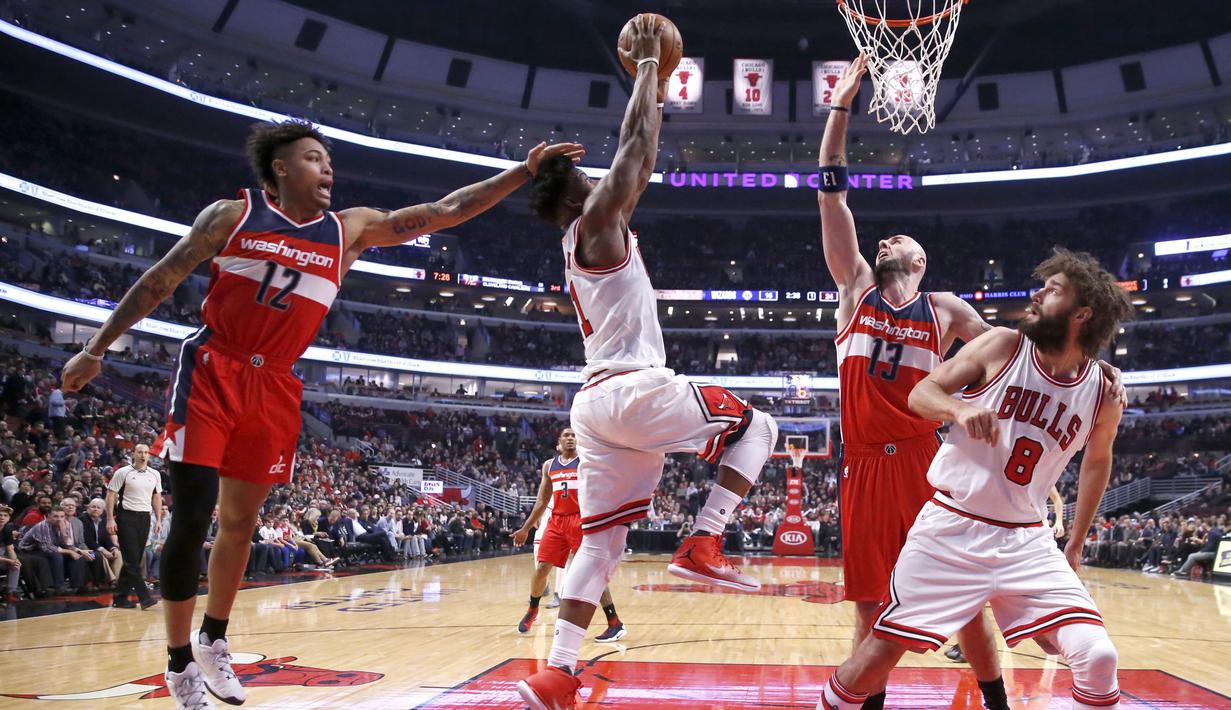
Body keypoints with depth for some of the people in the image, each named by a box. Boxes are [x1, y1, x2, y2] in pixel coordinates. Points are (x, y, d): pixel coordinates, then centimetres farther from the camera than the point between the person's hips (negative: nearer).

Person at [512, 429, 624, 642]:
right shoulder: (549, 465, 13)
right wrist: (525, 528, 17)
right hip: (557, 521, 5)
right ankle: (532, 611, 32)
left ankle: (615, 624, -9)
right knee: (541, 569, 4)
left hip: (581, 521, -4)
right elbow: (542, 501, 19)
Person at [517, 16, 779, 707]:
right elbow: (635, 144, -1)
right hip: (635, 390, -9)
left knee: (601, 540, 7)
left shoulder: (581, 242, 23)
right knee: (758, 427, 9)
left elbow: (642, 165, 31)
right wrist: (647, 61, 10)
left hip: (596, 402, 9)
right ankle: (704, 545, -3)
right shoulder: (598, 222, -1)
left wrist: (659, 87, 35)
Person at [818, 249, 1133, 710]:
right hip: (951, 528, -2)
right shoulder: (1003, 346, -5)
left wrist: (1077, 541, 21)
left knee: (1097, 658, -14)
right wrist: (959, 407, -25)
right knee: (880, 651, -3)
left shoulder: (1103, 396, 0)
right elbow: (920, 393, -3)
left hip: (1026, 540, 2)